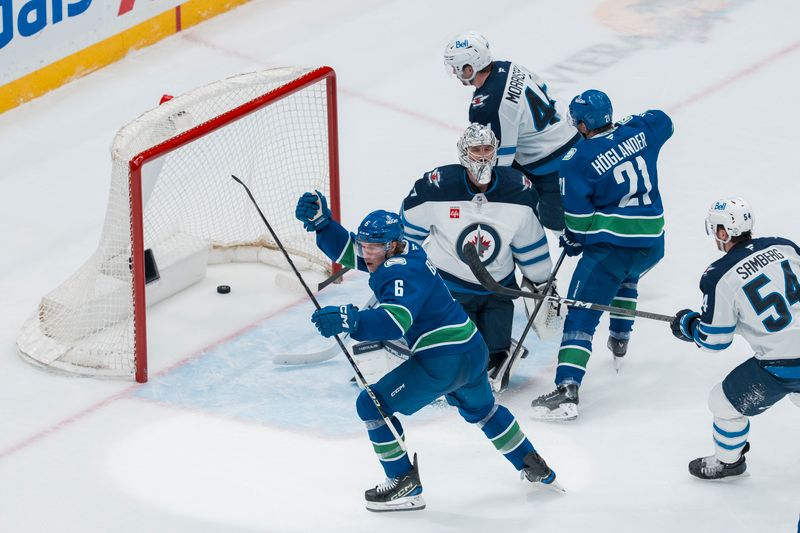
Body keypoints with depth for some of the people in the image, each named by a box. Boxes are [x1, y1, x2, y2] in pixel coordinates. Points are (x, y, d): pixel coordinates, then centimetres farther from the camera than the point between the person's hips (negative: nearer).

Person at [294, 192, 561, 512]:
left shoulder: (403, 273, -22)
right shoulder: (404, 253, 5)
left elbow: (395, 321, -39)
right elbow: (345, 249, 10)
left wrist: (351, 320, -53)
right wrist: (320, 222, -6)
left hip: (443, 362, -10)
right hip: (473, 351, 10)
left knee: (371, 405, -4)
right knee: (480, 409, 36)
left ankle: (406, 485, 0)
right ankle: (533, 467, 47)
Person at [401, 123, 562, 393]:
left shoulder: (519, 191, -11)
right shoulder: (436, 187, -20)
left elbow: (530, 245, 4)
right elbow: (408, 233, -3)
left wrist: (543, 289, 9)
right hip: (449, 286, -3)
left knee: (496, 355, 0)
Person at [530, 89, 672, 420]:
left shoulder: (577, 160, -9)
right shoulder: (638, 132, 5)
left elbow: (577, 216, -7)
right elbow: (663, 122, 28)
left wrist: (572, 241, 11)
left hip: (611, 243, -6)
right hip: (652, 242, 6)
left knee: (581, 315, -8)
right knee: (625, 276, 40)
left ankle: (567, 389, -22)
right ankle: (620, 343, 44)